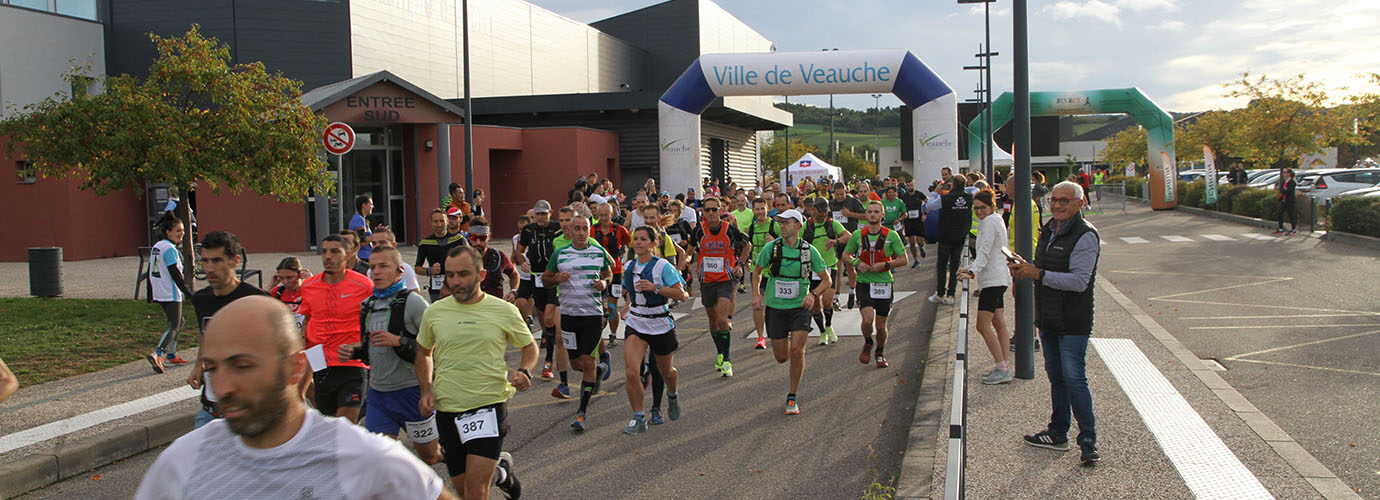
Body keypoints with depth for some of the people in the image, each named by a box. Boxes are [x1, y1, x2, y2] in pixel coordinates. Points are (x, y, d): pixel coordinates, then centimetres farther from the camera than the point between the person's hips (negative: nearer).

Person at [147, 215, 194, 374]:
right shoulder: (170, 249, -16)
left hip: (158, 294, 10)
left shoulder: (156, 247, 13)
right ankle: (157, 354, -23)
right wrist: (189, 293, -16)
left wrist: (150, 294, 23)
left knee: (178, 322, 20)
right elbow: (175, 275, -19)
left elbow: (149, 271, 17)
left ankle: (170, 356, 22)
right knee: (174, 326, -9)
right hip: (171, 294, -10)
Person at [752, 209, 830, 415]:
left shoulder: (809, 250, -6)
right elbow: (757, 270, 11)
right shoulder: (771, 248, -6)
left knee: (797, 351, -16)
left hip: (800, 307, -1)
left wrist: (813, 293, -18)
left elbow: (826, 280, 1)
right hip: (775, 307, 1)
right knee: (781, 357, 4)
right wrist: (756, 294, -3)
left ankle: (792, 397, 2)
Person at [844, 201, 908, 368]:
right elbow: (846, 254, 13)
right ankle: (867, 344, 14)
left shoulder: (891, 235, -3)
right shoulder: (858, 235, 0)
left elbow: (903, 259, 0)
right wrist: (856, 263, -7)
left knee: (881, 326, 6)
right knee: (867, 319, -19)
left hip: (884, 284, 0)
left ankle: (880, 353, 35)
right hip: (864, 284, 0)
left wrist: (885, 264, -15)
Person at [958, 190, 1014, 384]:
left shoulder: (990, 222, -11)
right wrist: (970, 268, 24)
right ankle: (1005, 366, 13)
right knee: (999, 324, 10)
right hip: (997, 279, 11)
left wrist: (972, 272, -28)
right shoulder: (995, 220, 20)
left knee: (983, 326, -11)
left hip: (993, 279, -11)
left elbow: (985, 252, -20)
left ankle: (1002, 369, -9)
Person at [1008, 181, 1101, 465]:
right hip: (1048, 319, 9)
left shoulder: (1085, 235, -15)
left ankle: (1088, 441, 1)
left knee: (1074, 379, -9)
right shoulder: (1048, 230, 12)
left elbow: (1079, 281, -23)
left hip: (1073, 323, -8)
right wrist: (1023, 270, 2)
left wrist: (1038, 274, -23)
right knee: (1056, 377, 16)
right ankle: (1058, 434, 26)